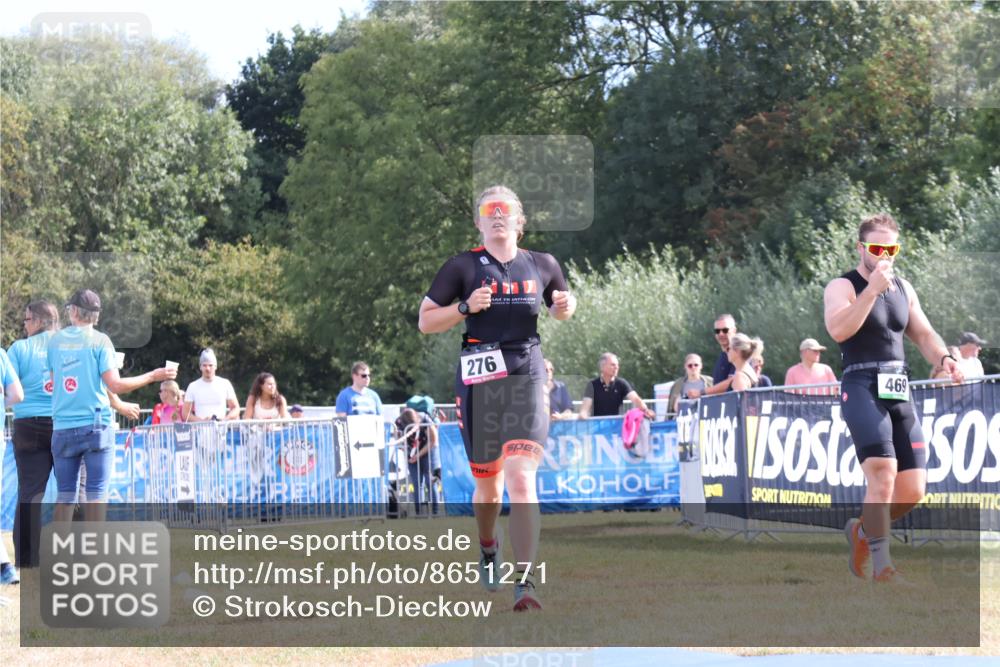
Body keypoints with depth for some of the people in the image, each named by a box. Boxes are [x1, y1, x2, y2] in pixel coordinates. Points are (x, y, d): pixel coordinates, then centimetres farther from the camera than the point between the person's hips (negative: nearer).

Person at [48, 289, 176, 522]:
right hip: (96, 425, -3)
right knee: (96, 492, -1)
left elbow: (54, 382, 14)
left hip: (63, 428, 3)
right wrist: (153, 376, 0)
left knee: (65, 494, 7)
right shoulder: (99, 340, -4)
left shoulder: (55, 340, 6)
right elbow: (114, 385, -10)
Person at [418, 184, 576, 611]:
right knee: (489, 483, 13)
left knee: (521, 480, -16)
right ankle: (488, 548, 45)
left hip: (526, 378, 0)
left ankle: (525, 583, -20)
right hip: (479, 381, 0)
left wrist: (566, 306, 2)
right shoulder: (463, 267, 1)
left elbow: (559, 309, 26)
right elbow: (425, 321, 3)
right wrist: (466, 306, -13)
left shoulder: (542, 266, 8)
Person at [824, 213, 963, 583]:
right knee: (882, 474, -23)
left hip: (900, 391, 7)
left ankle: (863, 529, 28)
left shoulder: (904, 289, 18)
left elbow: (923, 334, 23)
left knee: (912, 490, 2)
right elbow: (838, 330, -20)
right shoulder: (843, 287, -2)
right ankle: (881, 564, -17)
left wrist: (944, 357, 2)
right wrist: (871, 290, -26)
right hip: (862, 389, -7)